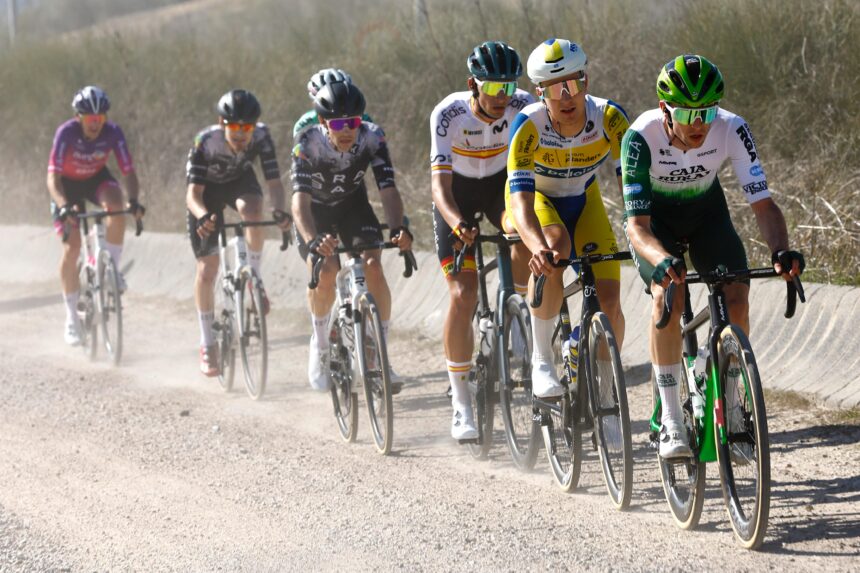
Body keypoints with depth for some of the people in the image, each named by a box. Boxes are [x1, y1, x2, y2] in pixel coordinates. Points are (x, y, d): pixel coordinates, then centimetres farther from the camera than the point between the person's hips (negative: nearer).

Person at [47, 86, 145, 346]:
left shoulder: (113, 133, -24)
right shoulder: (66, 133, -30)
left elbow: (128, 171, -25)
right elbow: (53, 177, -34)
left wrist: (134, 200, -44)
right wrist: (63, 206, -51)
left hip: (97, 178, 2)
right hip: (68, 184, -2)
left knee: (115, 203, -34)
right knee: (71, 249, -11)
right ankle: (72, 318, 1)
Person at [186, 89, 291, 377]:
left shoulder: (261, 137, -30)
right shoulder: (206, 141, -34)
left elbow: (274, 181, -31)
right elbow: (193, 193, -34)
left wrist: (279, 210, -52)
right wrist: (202, 215, -56)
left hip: (240, 181, 1)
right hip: (208, 190, -1)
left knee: (251, 209, -37)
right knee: (207, 269, -6)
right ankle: (207, 344, 9)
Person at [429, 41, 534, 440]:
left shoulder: (522, 107, -24)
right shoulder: (449, 114, -30)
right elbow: (439, 184, -36)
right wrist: (457, 224, -54)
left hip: (501, 184, 2)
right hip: (458, 192, -2)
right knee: (463, 295, -12)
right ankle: (460, 404, -3)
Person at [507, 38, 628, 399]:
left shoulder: (609, 118, -28)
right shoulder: (529, 125, -33)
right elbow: (520, 200, -41)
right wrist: (539, 247, -60)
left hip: (583, 201, 2)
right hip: (538, 198, -2)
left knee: (609, 303, -11)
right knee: (555, 249, -36)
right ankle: (542, 361, -23)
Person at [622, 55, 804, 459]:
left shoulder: (731, 130, -29)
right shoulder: (642, 137, -35)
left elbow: (762, 203, -29)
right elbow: (636, 226, -38)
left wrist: (781, 250, -49)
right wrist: (662, 260, -59)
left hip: (706, 211, 2)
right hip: (654, 216, -2)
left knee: (736, 298, -18)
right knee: (667, 296, -27)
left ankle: (729, 407, 2)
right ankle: (671, 420, -17)